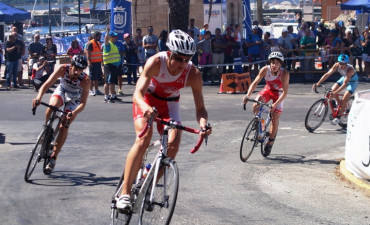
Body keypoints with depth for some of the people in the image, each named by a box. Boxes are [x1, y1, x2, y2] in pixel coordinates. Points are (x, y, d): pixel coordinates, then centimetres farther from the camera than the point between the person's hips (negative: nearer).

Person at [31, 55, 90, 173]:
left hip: (74, 98, -1)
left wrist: (74, 113, -55)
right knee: (52, 106, -33)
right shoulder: (63, 69, -30)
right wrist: (39, 97, -54)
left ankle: (53, 158, -4)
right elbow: (47, 84, -36)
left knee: (64, 126, -12)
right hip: (61, 91, 1)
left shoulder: (85, 80, -33)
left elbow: (83, 102, -35)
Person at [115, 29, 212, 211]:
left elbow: (200, 108, -22)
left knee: (173, 145, -18)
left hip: (169, 103, 3)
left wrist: (203, 123, -45)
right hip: (147, 99, -3)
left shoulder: (193, 74, -26)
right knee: (143, 138, -25)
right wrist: (145, 108, -60)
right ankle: (125, 193, -24)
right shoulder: (156, 62, -33)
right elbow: (138, 93, -37)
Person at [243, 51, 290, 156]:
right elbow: (255, 82, -24)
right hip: (268, 90, 2)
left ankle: (270, 143, 11)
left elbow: (285, 92, -30)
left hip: (279, 93, -2)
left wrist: (275, 104, -40)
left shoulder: (284, 73, -30)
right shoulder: (265, 70, -25)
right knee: (256, 106, -26)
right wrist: (248, 95, -39)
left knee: (275, 118, -6)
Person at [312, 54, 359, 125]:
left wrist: (335, 93, -54)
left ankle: (338, 117, -2)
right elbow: (327, 74, -28)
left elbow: (345, 84, -45)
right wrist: (318, 83, -38)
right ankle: (341, 105, 12)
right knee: (333, 89, -12)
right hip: (344, 78, 6)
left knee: (344, 99, -16)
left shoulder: (350, 69, -40)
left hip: (353, 81, -6)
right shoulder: (337, 65, -26)